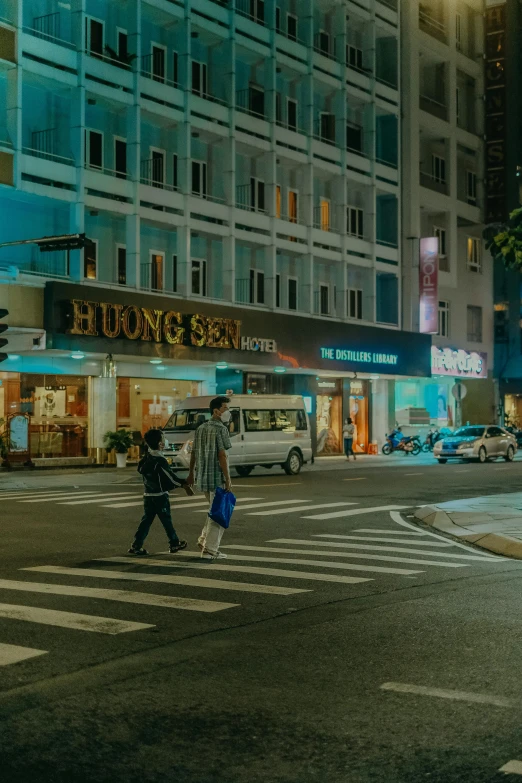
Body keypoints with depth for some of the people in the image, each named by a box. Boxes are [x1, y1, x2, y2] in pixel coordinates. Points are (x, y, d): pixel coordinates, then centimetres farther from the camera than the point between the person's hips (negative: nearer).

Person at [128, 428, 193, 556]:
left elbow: (140, 468, 20)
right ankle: (174, 544, 17)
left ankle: (136, 546, 1)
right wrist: (184, 484, -8)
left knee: (146, 520, 7)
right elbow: (171, 477, -16)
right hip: (160, 495, -7)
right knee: (166, 520, 5)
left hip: (148, 495, 7)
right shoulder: (160, 460, -17)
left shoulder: (146, 458, 5)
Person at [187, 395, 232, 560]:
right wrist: (228, 479, -16)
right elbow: (222, 455, -18)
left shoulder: (201, 428, 12)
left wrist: (191, 474, 25)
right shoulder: (221, 429, -12)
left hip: (203, 477, 8)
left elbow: (194, 453, 16)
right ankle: (209, 550, 0)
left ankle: (204, 540, 19)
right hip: (217, 478, -8)